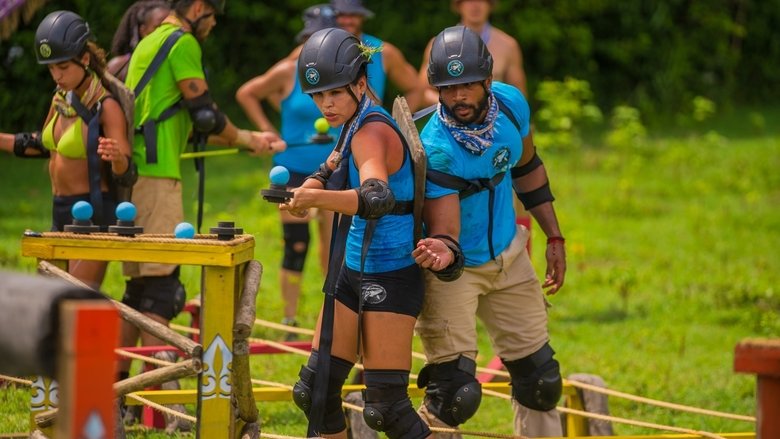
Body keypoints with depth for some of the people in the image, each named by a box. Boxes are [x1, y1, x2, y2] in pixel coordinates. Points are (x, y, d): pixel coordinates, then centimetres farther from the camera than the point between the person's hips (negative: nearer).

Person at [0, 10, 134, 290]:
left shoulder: (105, 107, -17)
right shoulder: (61, 100, 6)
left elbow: (126, 176, -23)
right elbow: (43, 145, 25)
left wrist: (117, 158, -45)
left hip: (93, 214, -9)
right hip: (60, 212, 9)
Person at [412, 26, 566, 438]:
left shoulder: (511, 104, -12)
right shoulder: (437, 149, -30)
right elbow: (444, 233, -34)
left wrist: (554, 238, 11)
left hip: (506, 257, 6)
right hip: (453, 268, -6)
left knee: (541, 379, 11)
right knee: (456, 394, -18)